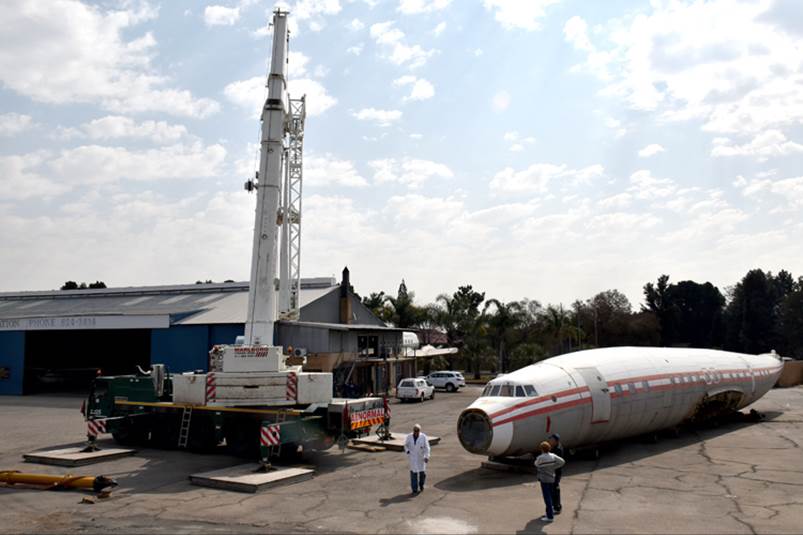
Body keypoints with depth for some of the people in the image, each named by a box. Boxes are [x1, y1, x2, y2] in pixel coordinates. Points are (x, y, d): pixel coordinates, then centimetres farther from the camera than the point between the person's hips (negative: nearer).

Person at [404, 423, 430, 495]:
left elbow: (427, 447, -11)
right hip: (412, 458, 0)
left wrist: (427, 457, -21)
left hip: (421, 457, 0)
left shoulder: (423, 437, -9)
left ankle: (421, 484, 35)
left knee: (422, 472, 5)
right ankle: (414, 490, 2)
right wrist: (407, 451, -9)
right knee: (413, 472, -4)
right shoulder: (409, 437, -3)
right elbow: (406, 445, 10)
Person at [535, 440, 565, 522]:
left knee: (547, 498, -2)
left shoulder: (540, 458, -20)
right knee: (550, 496, 19)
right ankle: (551, 512, 28)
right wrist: (554, 467, 4)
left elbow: (536, 464, 0)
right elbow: (562, 462, 0)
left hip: (544, 480, -7)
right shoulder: (553, 456, -4)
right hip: (552, 479, 7)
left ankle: (550, 516, 0)